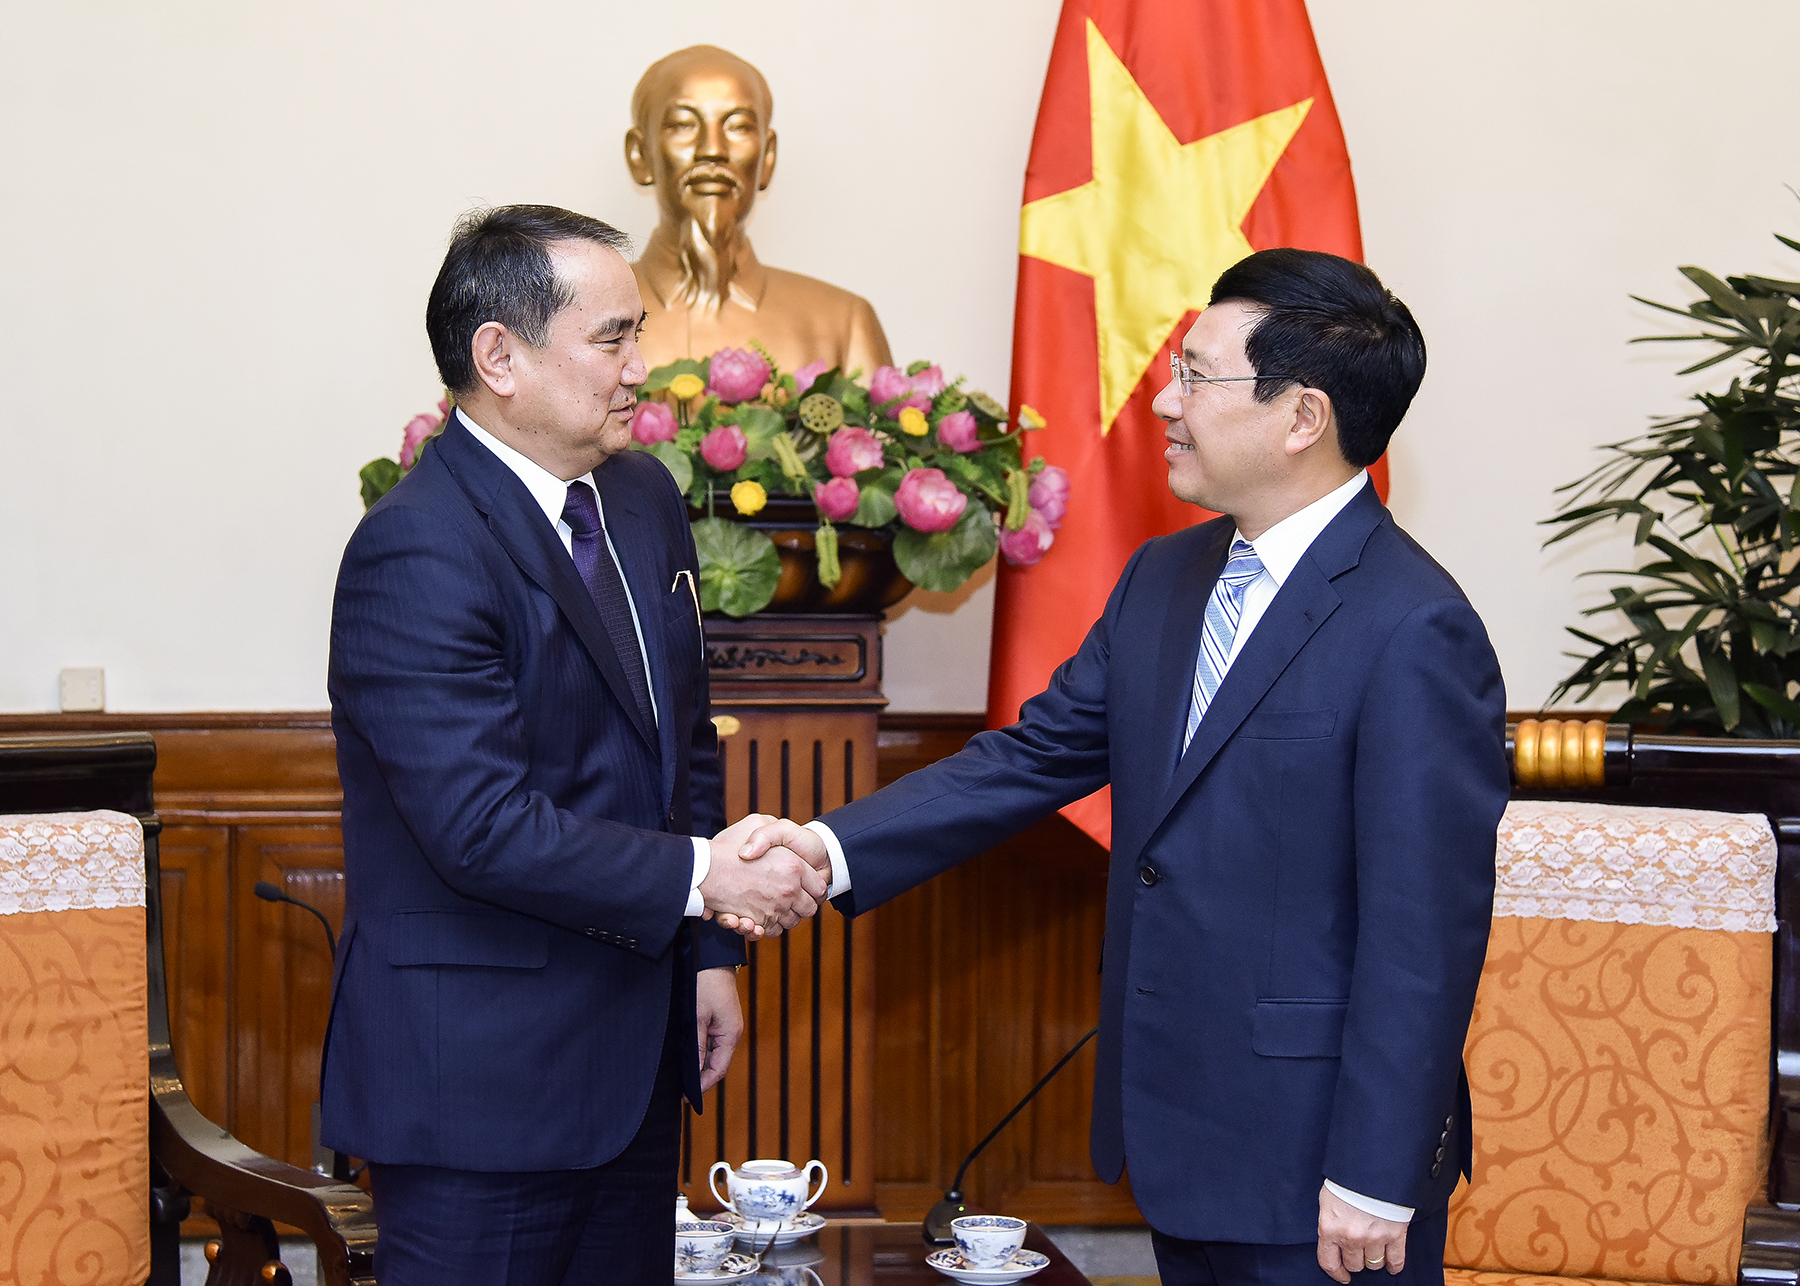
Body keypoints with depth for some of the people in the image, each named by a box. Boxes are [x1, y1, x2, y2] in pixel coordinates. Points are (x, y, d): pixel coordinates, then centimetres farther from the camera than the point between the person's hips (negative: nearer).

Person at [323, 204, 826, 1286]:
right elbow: (485, 824, -24)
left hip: (633, 1051, 8)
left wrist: (709, 952, 13)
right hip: (483, 1074, -8)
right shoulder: (417, 555, -19)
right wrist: (700, 878, -20)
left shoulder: (644, 498, 9)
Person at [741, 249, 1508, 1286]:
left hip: (1313, 1159, -8)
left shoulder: (1413, 631, -19)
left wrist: (1376, 1181, -19)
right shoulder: (1164, 579, 8)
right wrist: (836, 849, -5)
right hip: (1178, 1133, 8)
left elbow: (1425, 927, -19)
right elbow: (1038, 755, 9)